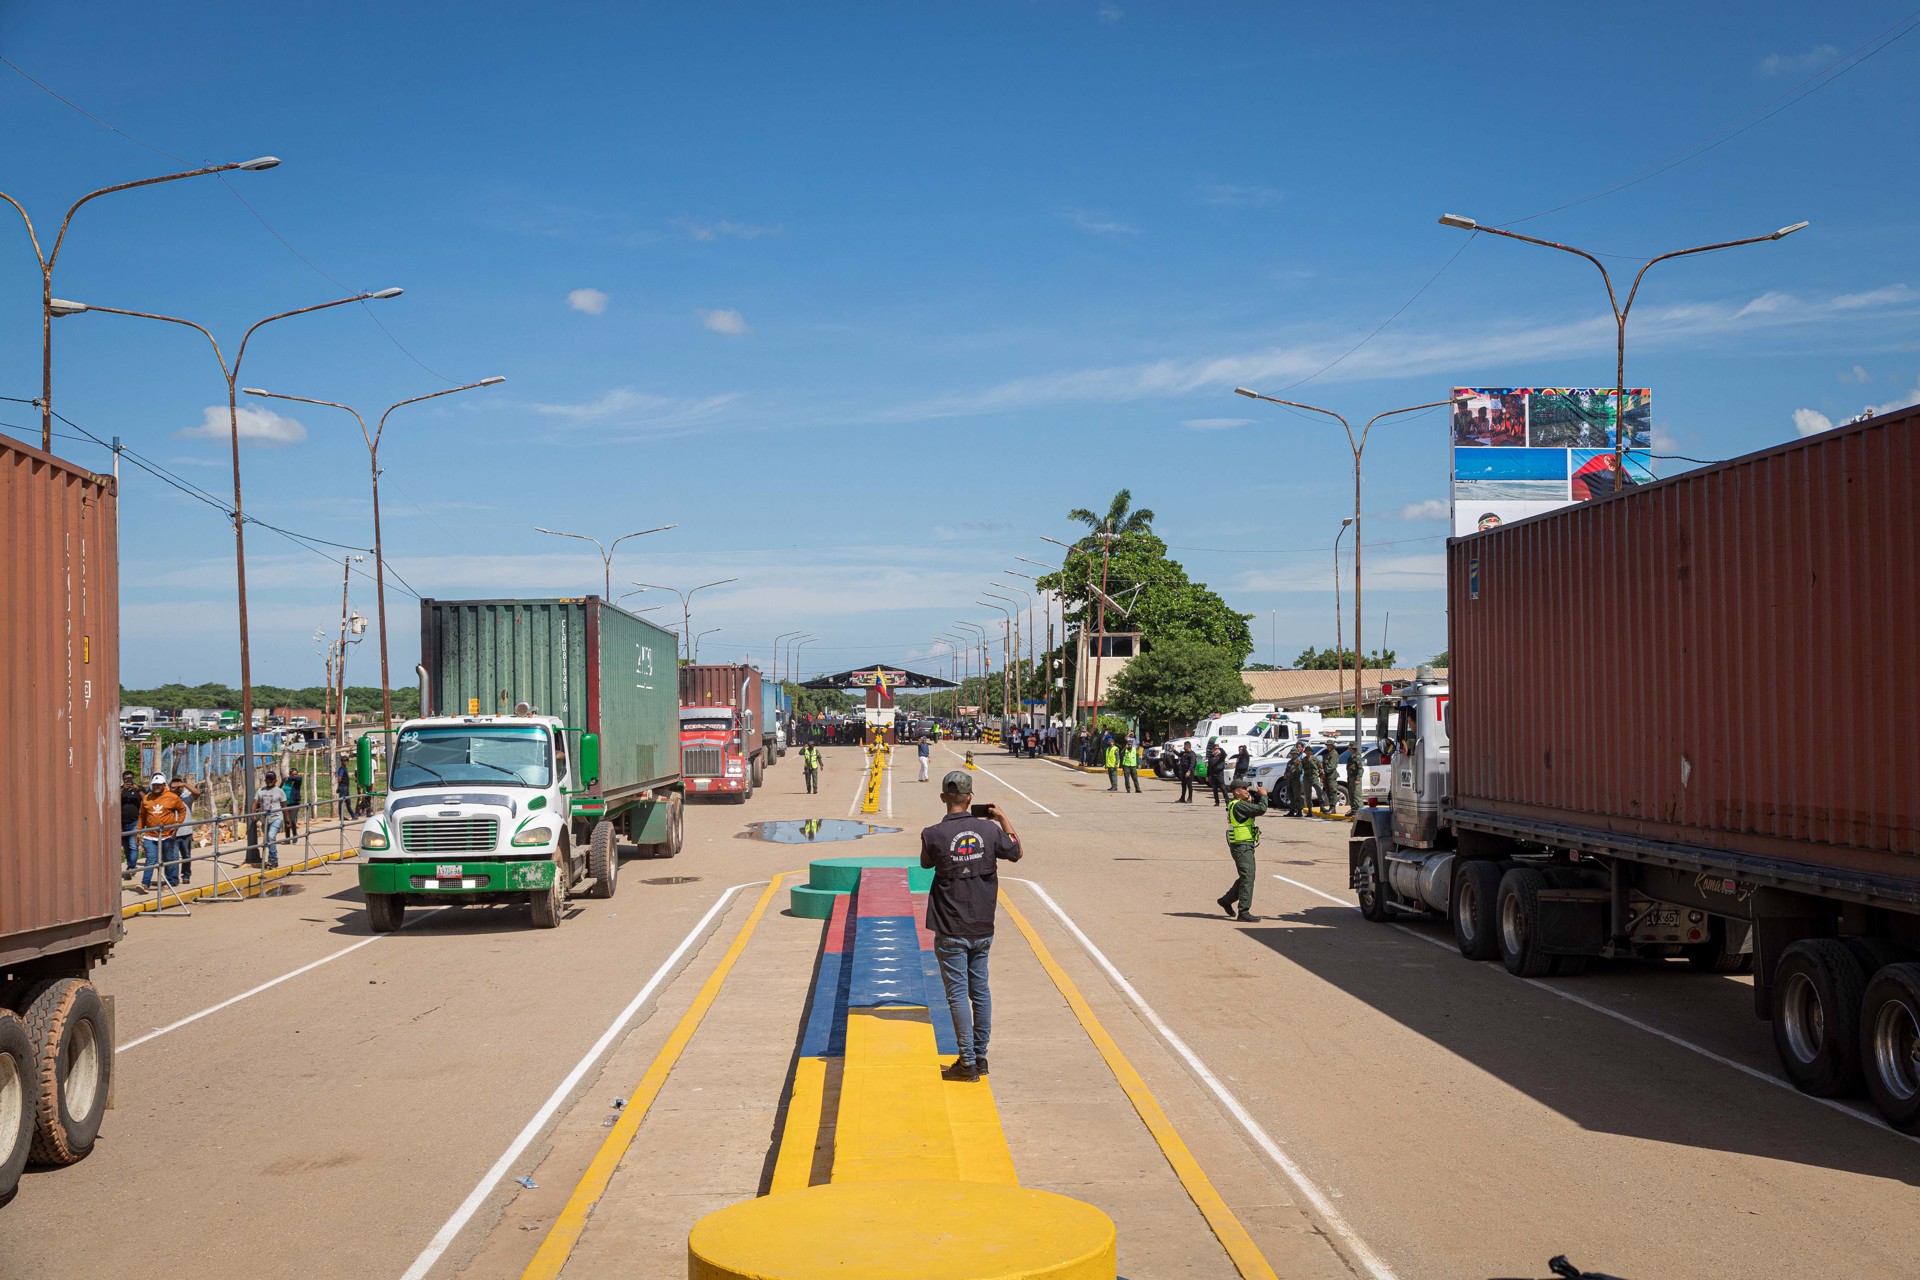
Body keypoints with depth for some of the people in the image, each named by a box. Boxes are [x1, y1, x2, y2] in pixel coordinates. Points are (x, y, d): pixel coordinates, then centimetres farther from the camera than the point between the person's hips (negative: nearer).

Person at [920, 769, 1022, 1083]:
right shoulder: (989, 829, -5)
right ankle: (980, 1057, 21)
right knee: (981, 991, 14)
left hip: (951, 932, -4)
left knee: (958, 995, 1)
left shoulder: (934, 835, -14)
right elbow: (1016, 852, 14)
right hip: (983, 929, 4)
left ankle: (968, 1063, 2)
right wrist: (1003, 818, 23)